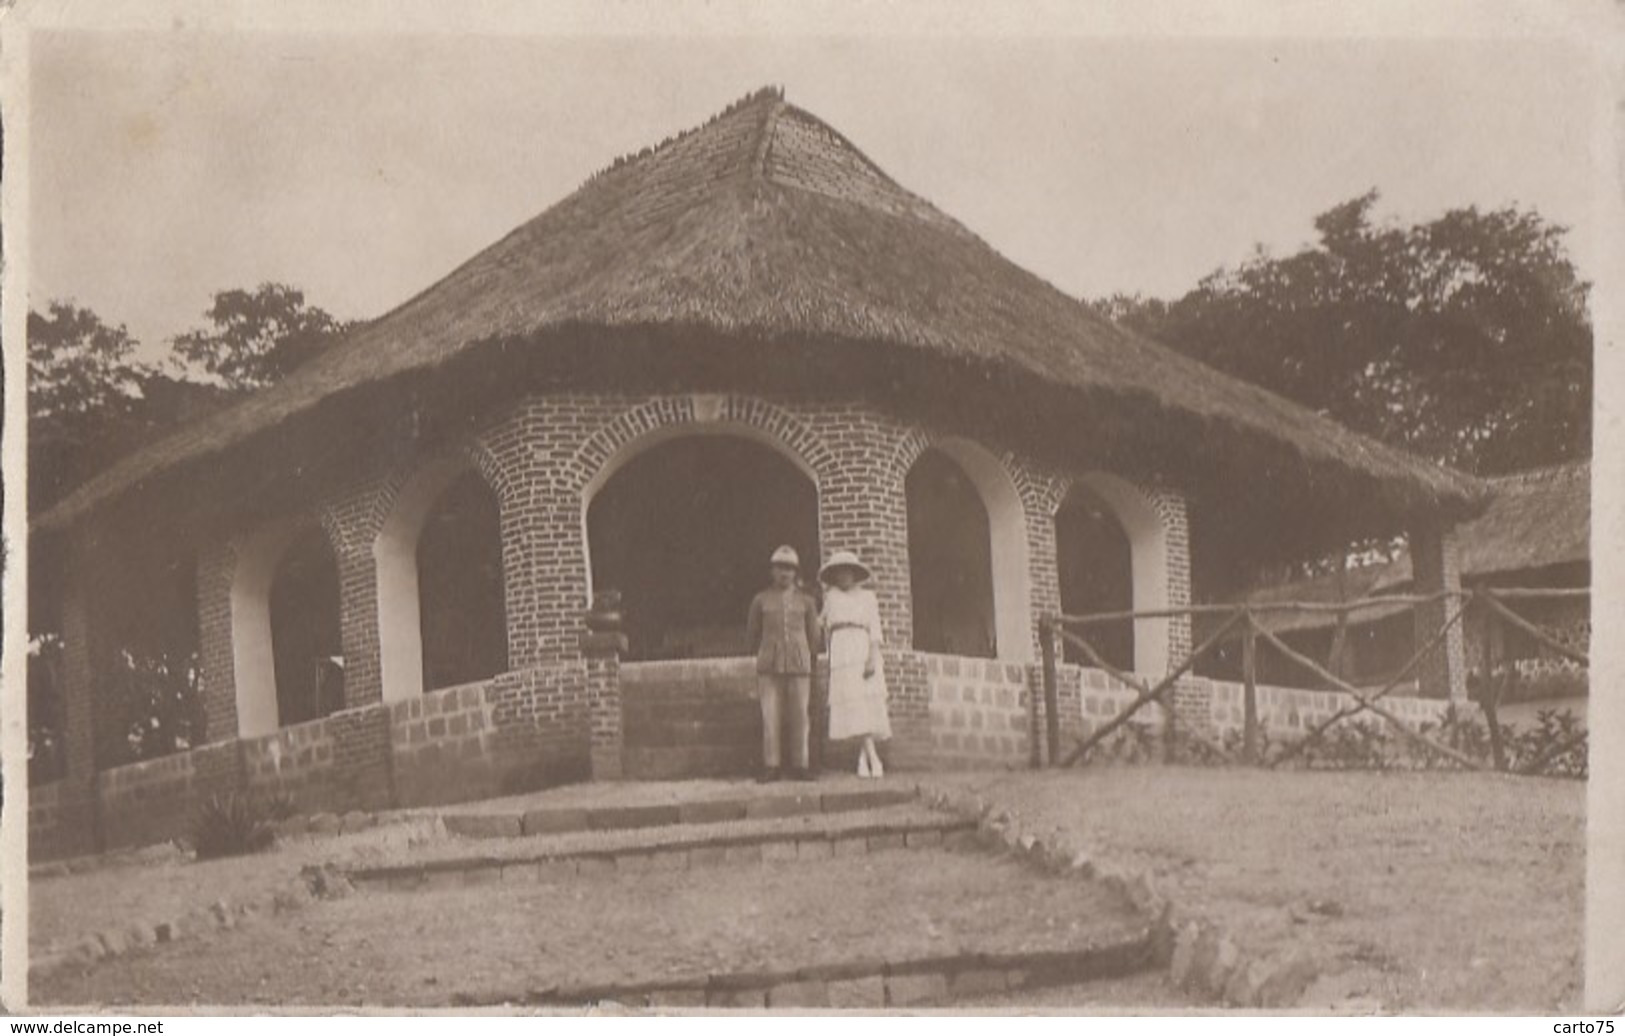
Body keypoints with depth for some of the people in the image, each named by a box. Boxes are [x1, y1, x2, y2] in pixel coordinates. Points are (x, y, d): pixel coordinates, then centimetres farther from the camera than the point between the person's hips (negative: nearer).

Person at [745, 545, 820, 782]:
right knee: (770, 716, -5)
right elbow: (752, 637, 17)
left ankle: (799, 766, 3)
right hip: (769, 665, 0)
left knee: (799, 716, -2)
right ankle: (772, 767, -1)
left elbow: (813, 638, 15)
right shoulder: (761, 600, 9)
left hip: (798, 665, 0)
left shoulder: (806, 601, 9)